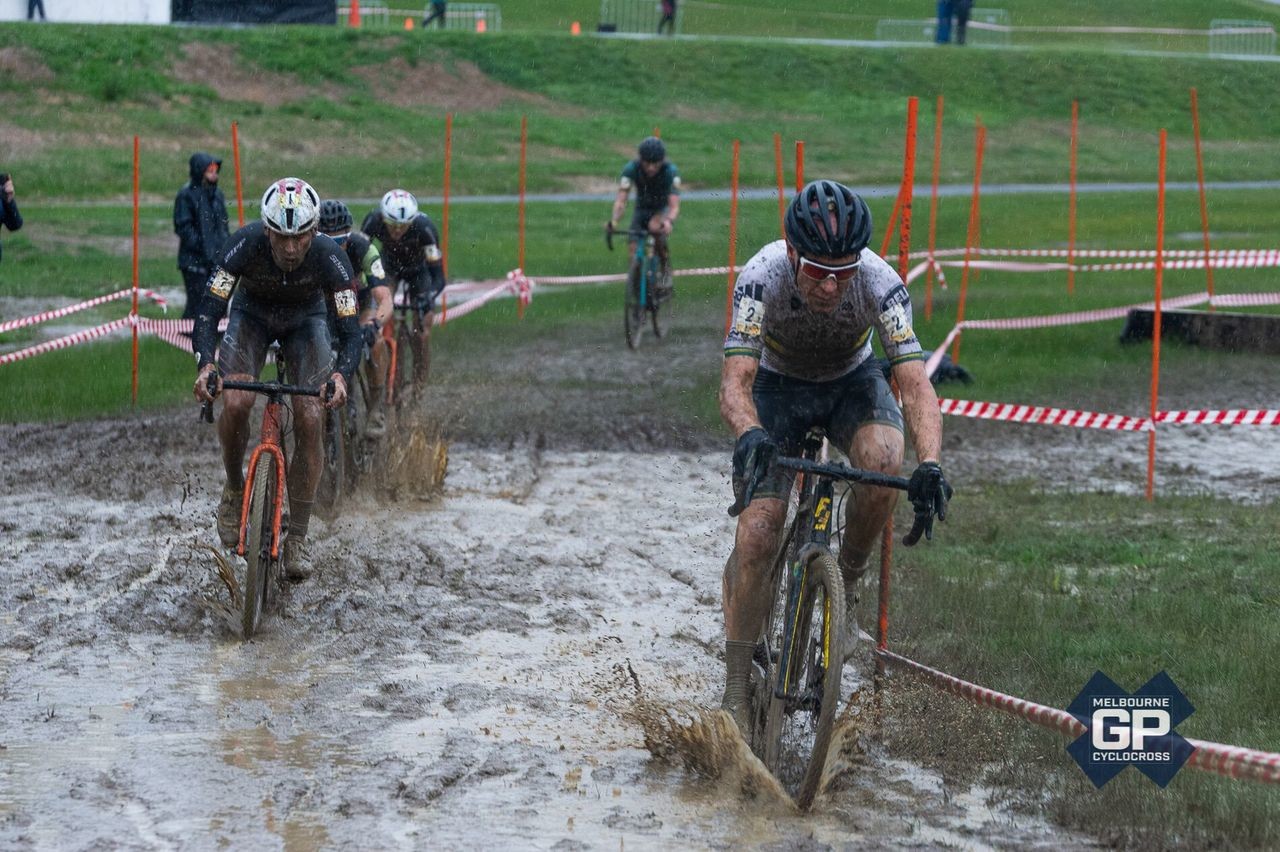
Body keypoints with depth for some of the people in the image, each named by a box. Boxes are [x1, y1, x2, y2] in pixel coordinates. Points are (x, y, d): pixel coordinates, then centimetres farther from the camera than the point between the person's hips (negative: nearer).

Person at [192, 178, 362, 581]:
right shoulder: (246, 244, -34)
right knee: (237, 402, -27)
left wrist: (341, 375, -52)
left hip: (306, 321, 0)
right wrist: (205, 364, -51)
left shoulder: (329, 257, -32)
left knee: (309, 420, -16)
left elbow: (350, 331, -32)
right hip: (252, 316, 0)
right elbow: (208, 309, -33)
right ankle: (234, 488, 2)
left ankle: (298, 539, -5)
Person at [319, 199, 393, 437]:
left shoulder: (362, 248, -36)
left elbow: (385, 299, -43)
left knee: (375, 342, -29)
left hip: (359, 296, -1)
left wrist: (373, 324, -63)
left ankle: (376, 408, -10)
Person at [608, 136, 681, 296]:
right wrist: (614, 221, -50)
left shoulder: (670, 171, -29)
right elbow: (621, 200, -31)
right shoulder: (631, 169, -25)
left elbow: (674, 204, -37)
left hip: (663, 210, -3)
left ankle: (666, 269, -16)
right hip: (642, 209, 3)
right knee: (634, 247, -13)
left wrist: (669, 221, -58)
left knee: (655, 227, -35)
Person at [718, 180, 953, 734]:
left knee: (883, 458, -34)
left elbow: (915, 385, -35)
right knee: (756, 536, -17)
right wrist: (750, 434, -62)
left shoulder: (880, 282, -31)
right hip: (778, 385, -1)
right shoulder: (763, 275, -33)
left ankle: (845, 589, -8)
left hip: (852, 382, 1)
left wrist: (929, 465, -53)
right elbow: (734, 383, -39)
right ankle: (736, 692, -2)